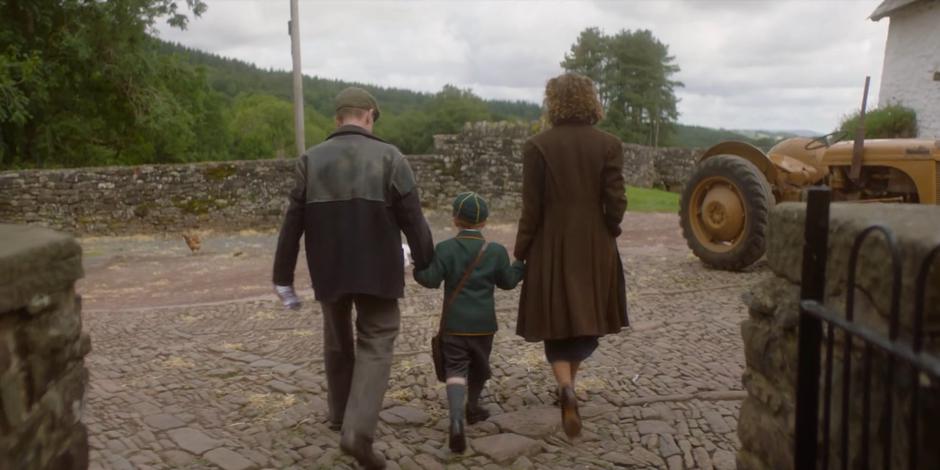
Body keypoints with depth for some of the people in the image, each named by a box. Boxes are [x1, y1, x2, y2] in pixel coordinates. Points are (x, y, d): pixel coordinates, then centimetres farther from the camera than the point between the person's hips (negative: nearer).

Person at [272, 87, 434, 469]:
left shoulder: (310, 159, 1)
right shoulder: (389, 157, -6)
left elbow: (292, 224, 0)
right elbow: (412, 219, -7)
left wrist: (283, 277, 6)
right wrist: (426, 262, 6)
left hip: (329, 271, 3)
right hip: (377, 271, -3)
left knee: (338, 341, 20)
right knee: (376, 345, 4)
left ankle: (340, 415, 36)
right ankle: (358, 431, -9)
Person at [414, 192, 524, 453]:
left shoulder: (446, 249, -7)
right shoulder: (496, 251, -2)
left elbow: (431, 279, -13)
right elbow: (508, 281, 7)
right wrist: (523, 262, 23)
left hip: (454, 324, -2)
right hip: (483, 323, 2)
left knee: (455, 370, -5)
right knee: (479, 366, 22)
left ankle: (456, 419, -26)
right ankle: (473, 408, 41)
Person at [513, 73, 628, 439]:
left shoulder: (538, 145, -8)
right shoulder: (608, 144, -4)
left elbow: (532, 208, -8)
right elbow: (616, 203, -6)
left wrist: (520, 252, 1)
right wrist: (606, 234, 11)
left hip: (552, 248, -2)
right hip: (595, 248, 2)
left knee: (558, 321, 9)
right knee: (584, 319, 18)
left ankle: (567, 388, -11)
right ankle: (568, 384, 32)